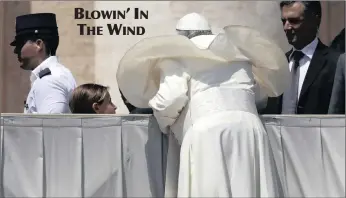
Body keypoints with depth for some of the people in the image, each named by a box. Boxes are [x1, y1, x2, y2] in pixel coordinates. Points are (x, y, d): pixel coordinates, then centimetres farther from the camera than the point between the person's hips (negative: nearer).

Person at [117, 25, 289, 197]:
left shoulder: (177, 54, 13)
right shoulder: (236, 51, 30)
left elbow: (171, 97, -3)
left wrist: (163, 121, 16)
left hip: (207, 133, -5)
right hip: (249, 129, 5)